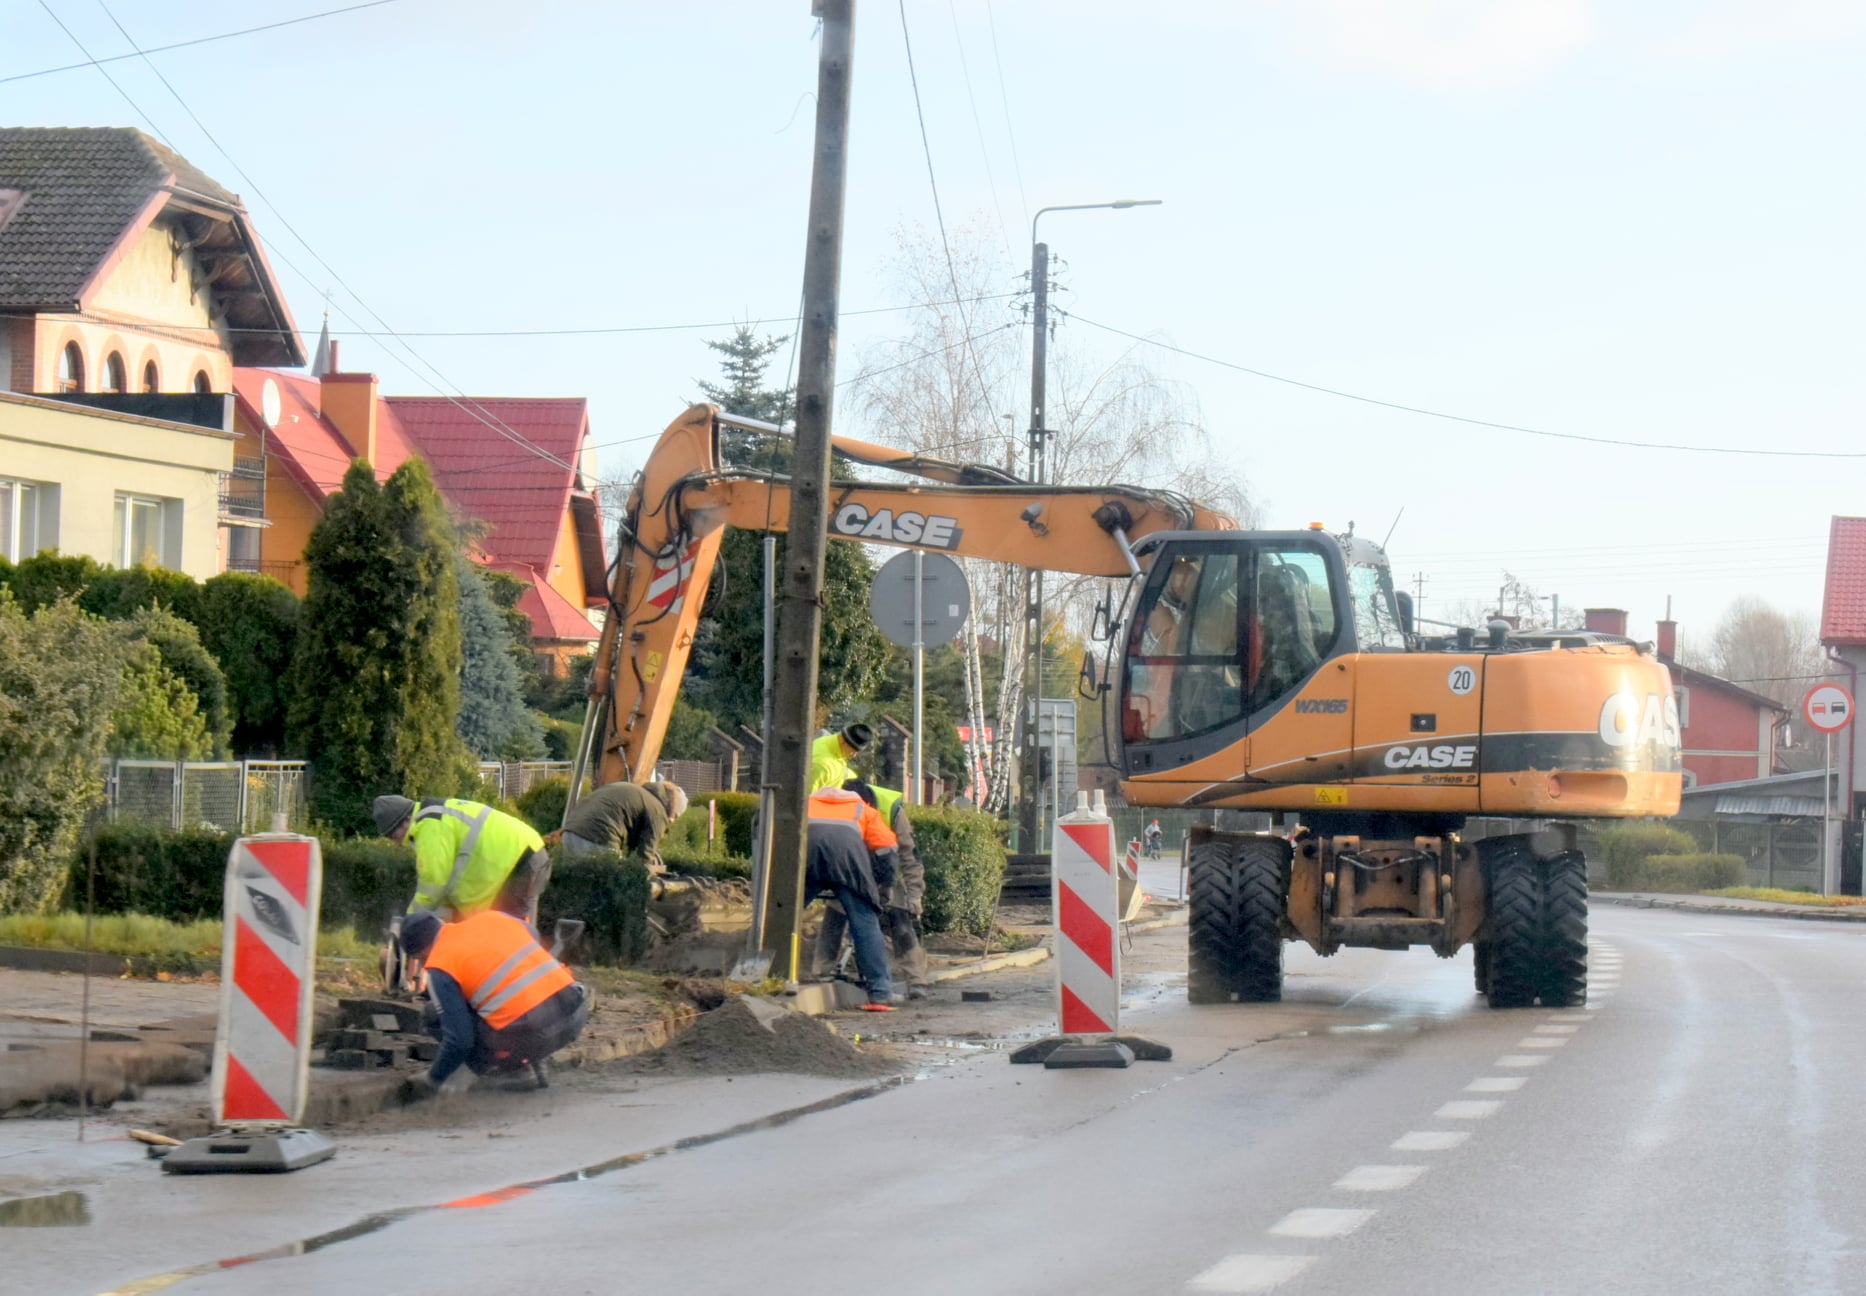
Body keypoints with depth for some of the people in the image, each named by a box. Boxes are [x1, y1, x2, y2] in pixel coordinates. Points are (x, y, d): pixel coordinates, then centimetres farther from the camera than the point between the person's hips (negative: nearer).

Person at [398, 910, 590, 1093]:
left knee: (435, 1018, 10)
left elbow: (459, 1040, -4)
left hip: (533, 1035, -7)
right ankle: (530, 1065, 25)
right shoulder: (492, 917, 15)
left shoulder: (440, 968, -1)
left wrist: (432, 1081, 12)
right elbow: (534, 936, 38)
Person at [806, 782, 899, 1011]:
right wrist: (883, 885, 33)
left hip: (802, 842, 1)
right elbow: (885, 847, 22)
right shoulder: (863, 809, 35)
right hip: (846, 846, -1)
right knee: (865, 924, 1)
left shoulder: (808, 803, 40)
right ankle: (880, 995, -4)